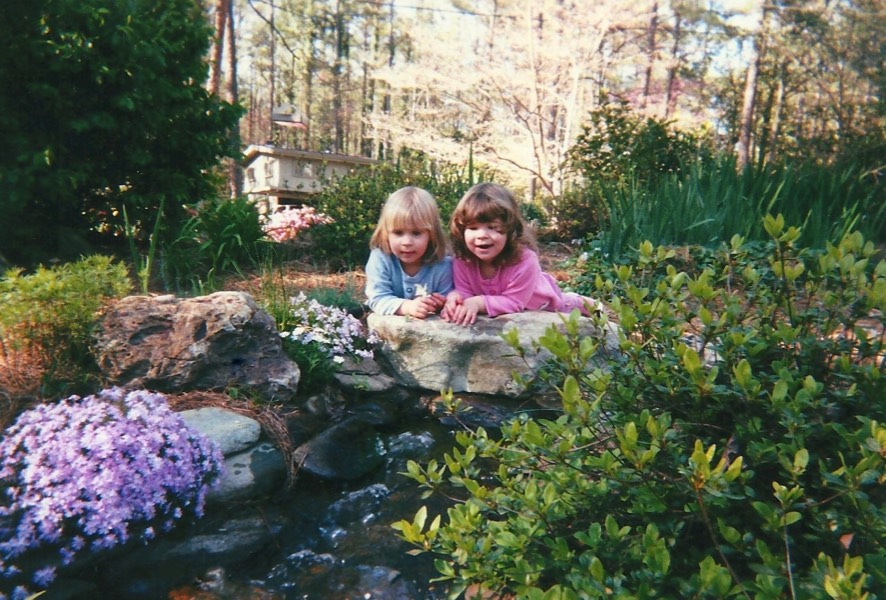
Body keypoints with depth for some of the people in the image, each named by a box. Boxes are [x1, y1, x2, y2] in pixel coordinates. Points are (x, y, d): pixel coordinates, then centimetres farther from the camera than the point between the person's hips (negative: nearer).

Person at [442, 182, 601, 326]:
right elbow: (466, 292, -25)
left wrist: (480, 303, -54)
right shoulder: (462, 261, -31)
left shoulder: (525, 261, -45)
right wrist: (456, 297, -48)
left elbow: (514, 302, -42)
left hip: (544, 305, -4)